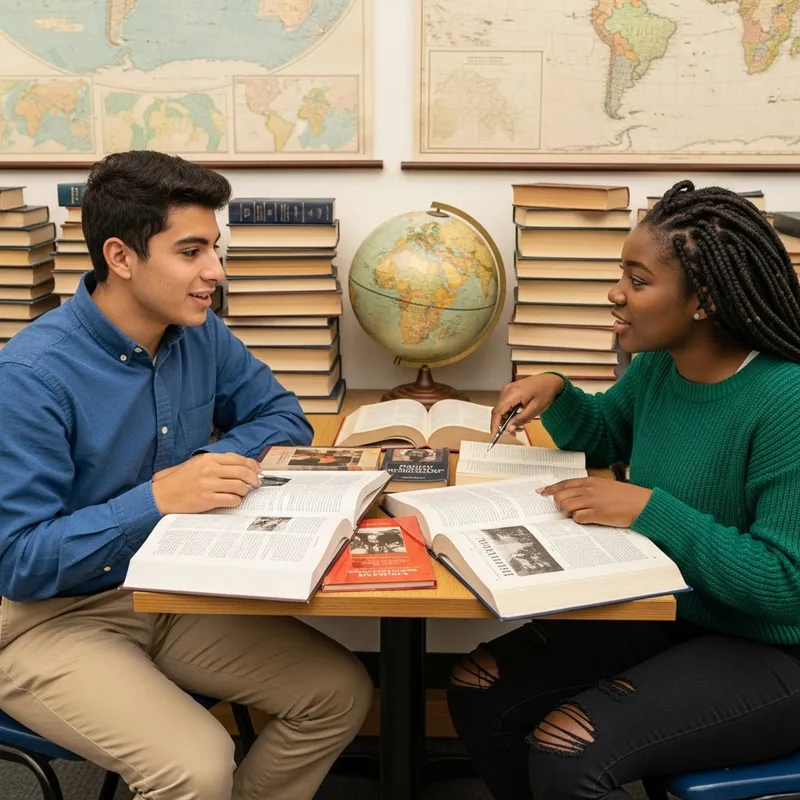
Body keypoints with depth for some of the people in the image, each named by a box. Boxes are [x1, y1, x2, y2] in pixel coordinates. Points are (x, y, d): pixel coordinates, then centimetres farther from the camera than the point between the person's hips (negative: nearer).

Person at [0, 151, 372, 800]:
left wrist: (211, 465, -13)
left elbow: (283, 416, 8)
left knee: (341, 692, -4)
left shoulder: (200, 334, -3)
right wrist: (156, 498, -32)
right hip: (54, 617, -6)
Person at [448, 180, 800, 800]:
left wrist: (648, 509, -28)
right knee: (478, 693, -3)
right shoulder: (659, 364, -1)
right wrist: (555, 393, -2)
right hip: (662, 614, 8)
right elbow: (603, 436, 19)